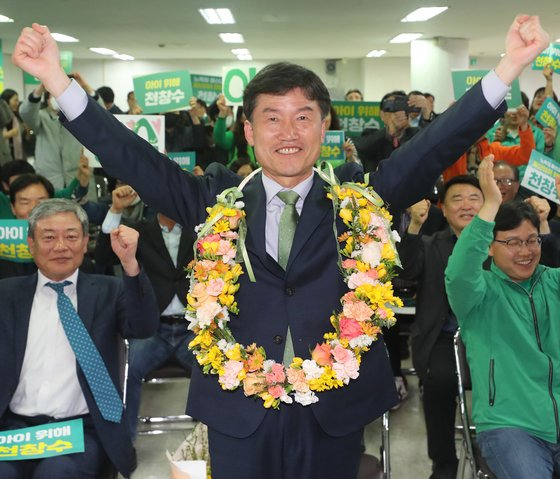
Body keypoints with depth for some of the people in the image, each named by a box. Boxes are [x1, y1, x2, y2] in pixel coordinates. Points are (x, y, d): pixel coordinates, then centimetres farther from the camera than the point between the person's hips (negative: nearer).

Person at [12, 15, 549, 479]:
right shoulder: (218, 198, 2)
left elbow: (433, 147, -9)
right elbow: (135, 161, -4)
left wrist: (508, 66, -21)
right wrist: (56, 79, -14)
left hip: (335, 409, 0)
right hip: (239, 411, 0)